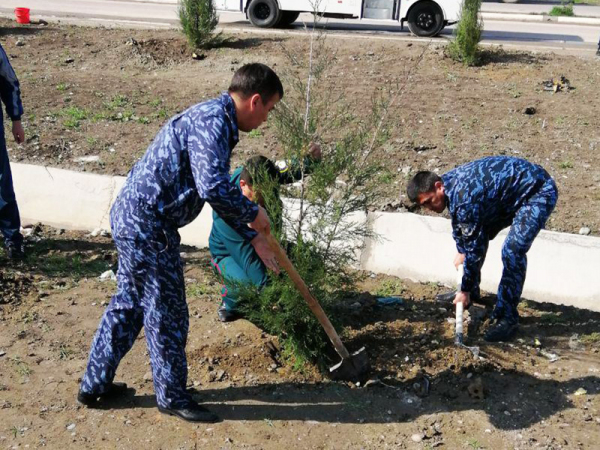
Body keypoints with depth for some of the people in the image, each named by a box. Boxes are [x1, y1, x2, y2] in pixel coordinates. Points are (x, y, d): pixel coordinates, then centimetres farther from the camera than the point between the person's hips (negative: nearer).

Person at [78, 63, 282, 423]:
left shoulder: (216, 121, 15)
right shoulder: (213, 122, -18)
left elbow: (220, 191, 23)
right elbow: (214, 188, -31)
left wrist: (252, 237, 23)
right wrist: (253, 213, -13)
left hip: (132, 217, 10)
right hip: (148, 224, -10)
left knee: (128, 303, 20)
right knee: (166, 312, 4)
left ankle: (95, 384, 33)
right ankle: (172, 396, 22)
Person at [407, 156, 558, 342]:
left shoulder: (463, 197, -32)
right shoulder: (448, 182, -5)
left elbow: (474, 248, -25)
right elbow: (459, 222, 16)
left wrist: (465, 291, -14)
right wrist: (461, 252, 21)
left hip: (539, 192, -10)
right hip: (512, 192, 10)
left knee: (512, 251, -23)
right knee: (478, 235, 15)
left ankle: (507, 318, -12)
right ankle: (473, 294, 30)